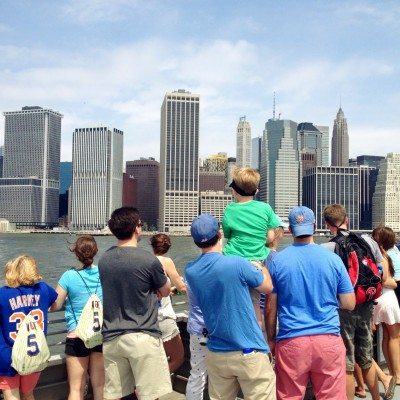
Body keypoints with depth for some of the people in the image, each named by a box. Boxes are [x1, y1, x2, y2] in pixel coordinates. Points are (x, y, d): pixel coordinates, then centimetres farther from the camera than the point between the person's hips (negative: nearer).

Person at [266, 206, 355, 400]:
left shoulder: (277, 261, -3)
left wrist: (271, 339, 13)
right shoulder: (333, 259, -1)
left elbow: (271, 307, 0)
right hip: (329, 340, 1)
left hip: (291, 341, 0)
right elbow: (349, 304, 4)